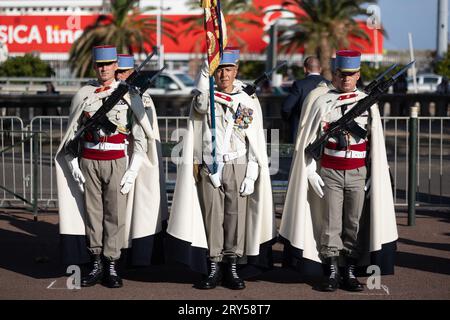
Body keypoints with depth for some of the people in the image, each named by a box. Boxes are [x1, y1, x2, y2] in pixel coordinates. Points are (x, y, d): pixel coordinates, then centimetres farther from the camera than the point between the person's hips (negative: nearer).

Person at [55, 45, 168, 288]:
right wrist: (74, 166, 2)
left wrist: (132, 171, -6)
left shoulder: (129, 95, 1)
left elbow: (140, 136, 0)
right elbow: (72, 134, 10)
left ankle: (111, 266, 7)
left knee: (115, 214, -1)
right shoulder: (83, 95, 7)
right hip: (88, 161, 2)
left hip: (117, 162, -2)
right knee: (92, 213, 5)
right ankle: (96, 264, 12)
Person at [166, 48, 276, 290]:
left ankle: (233, 268, 9)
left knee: (236, 217, 1)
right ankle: (213, 268, 8)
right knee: (212, 217, 1)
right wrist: (206, 71, -28)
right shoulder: (205, 96, 7)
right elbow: (201, 105, -21)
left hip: (238, 168, 0)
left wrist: (251, 175, -4)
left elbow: (256, 142, 3)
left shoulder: (249, 101, 5)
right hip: (209, 168, 1)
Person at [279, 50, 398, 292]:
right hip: (330, 173, -1)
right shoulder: (322, 103, 0)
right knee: (330, 224, 0)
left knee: (355, 225, 4)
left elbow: (376, 144, 8)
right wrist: (311, 172, -4)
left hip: (358, 174, 2)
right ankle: (332, 273, 8)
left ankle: (350, 274, 13)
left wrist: (374, 177, 4)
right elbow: (308, 140, 2)